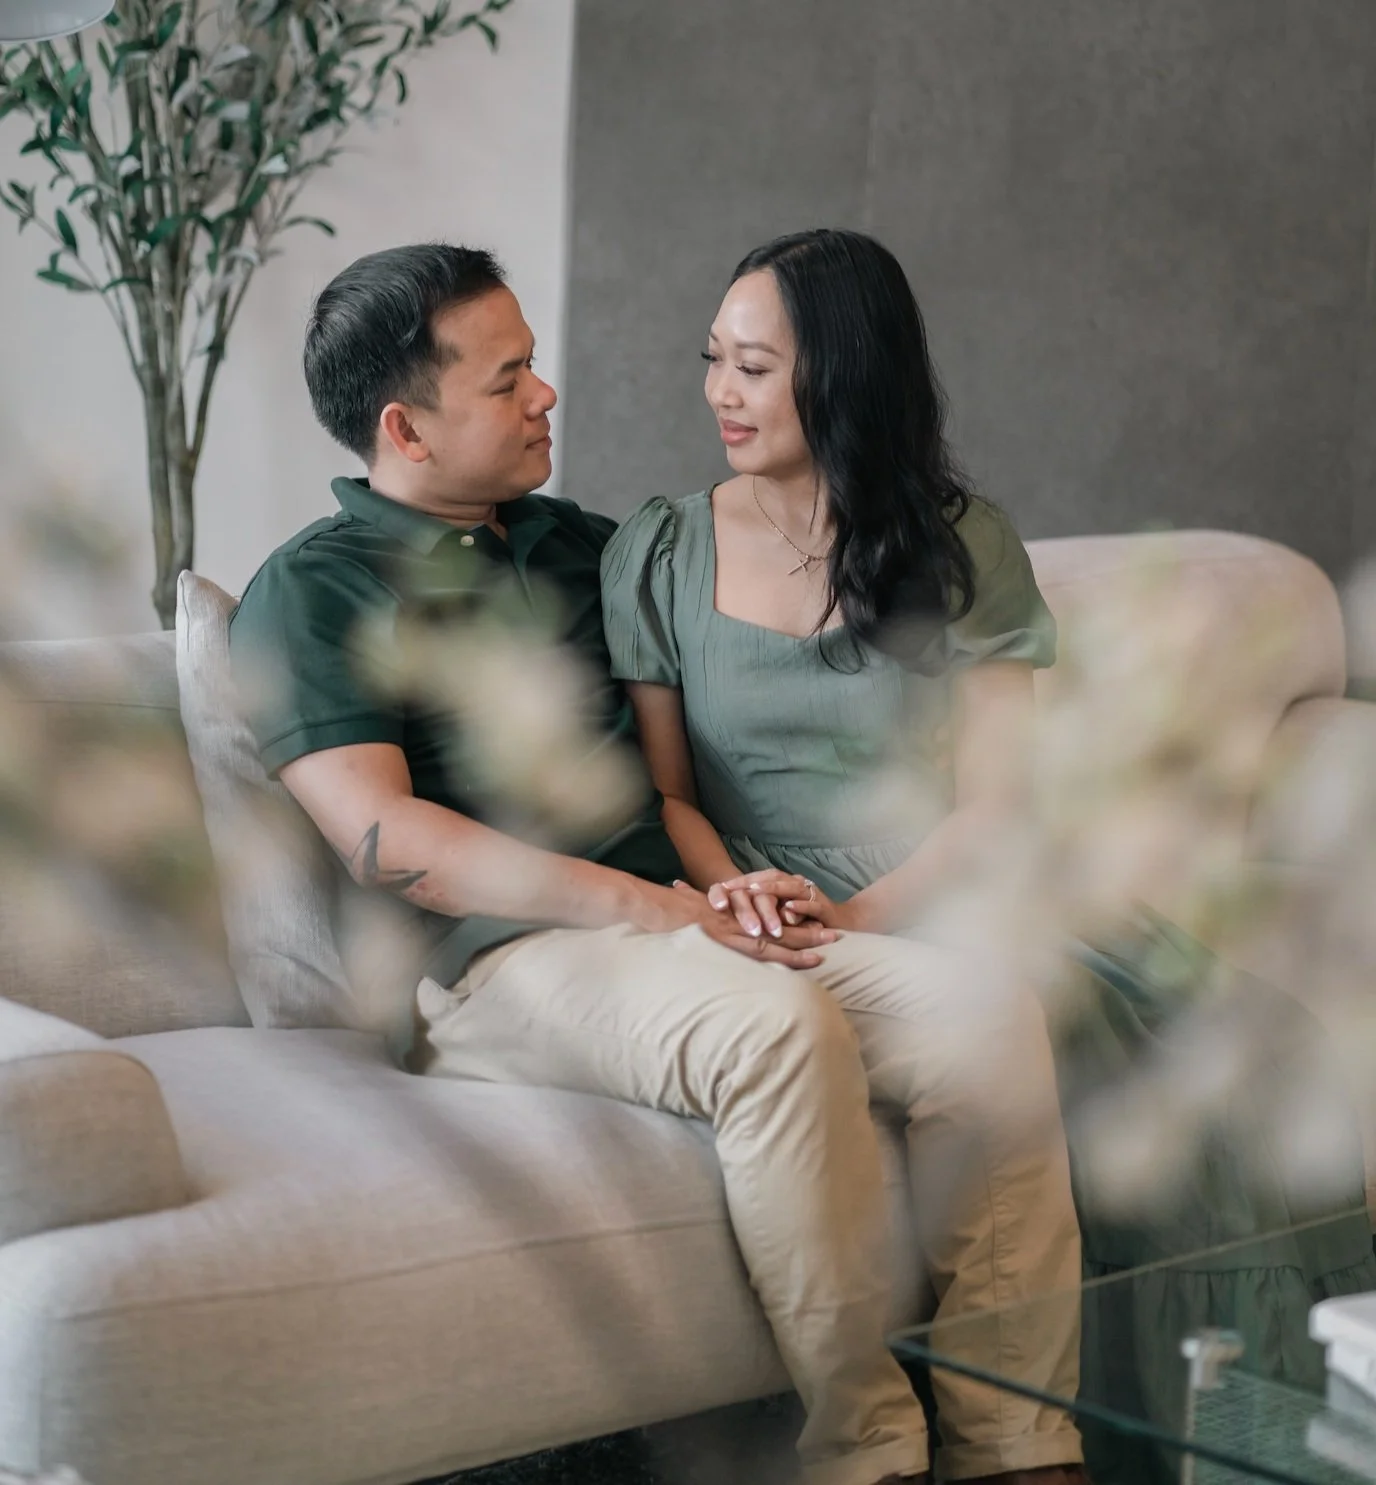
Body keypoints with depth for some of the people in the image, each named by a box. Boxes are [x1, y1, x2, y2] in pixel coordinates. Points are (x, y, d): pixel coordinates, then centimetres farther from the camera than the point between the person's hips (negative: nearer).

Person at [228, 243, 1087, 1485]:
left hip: (697, 926, 6)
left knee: (984, 1009, -21)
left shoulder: (572, 544, 25)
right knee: (776, 1026, -36)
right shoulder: (311, 592, 4)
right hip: (501, 963, -6)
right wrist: (642, 906, -17)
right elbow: (385, 837, -10)